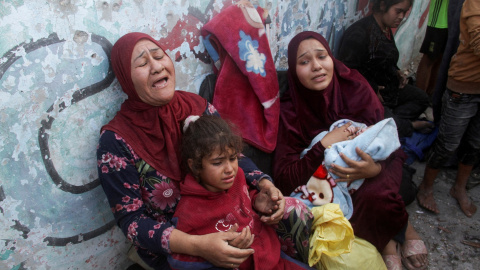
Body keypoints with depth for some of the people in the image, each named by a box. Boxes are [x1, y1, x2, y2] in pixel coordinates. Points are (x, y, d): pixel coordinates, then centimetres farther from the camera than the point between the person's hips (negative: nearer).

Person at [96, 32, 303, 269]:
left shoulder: (196, 106, -4)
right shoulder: (115, 141, -17)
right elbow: (131, 221, -16)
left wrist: (265, 185, -18)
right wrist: (198, 246, -30)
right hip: (170, 249, -4)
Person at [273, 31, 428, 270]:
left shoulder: (355, 87, -12)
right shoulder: (290, 110, -15)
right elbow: (283, 181, -19)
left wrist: (377, 168, -32)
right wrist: (324, 145, -28)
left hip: (370, 176, 0)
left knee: (375, 194, -31)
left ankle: (386, 238, 3)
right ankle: (401, 230, 5)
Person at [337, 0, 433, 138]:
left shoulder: (386, 29, 7)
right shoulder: (359, 34, -24)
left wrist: (396, 72, 4)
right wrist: (374, 89, -21)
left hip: (386, 87, 10)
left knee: (422, 97, 12)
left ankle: (399, 122, -8)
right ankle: (409, 125, 6)